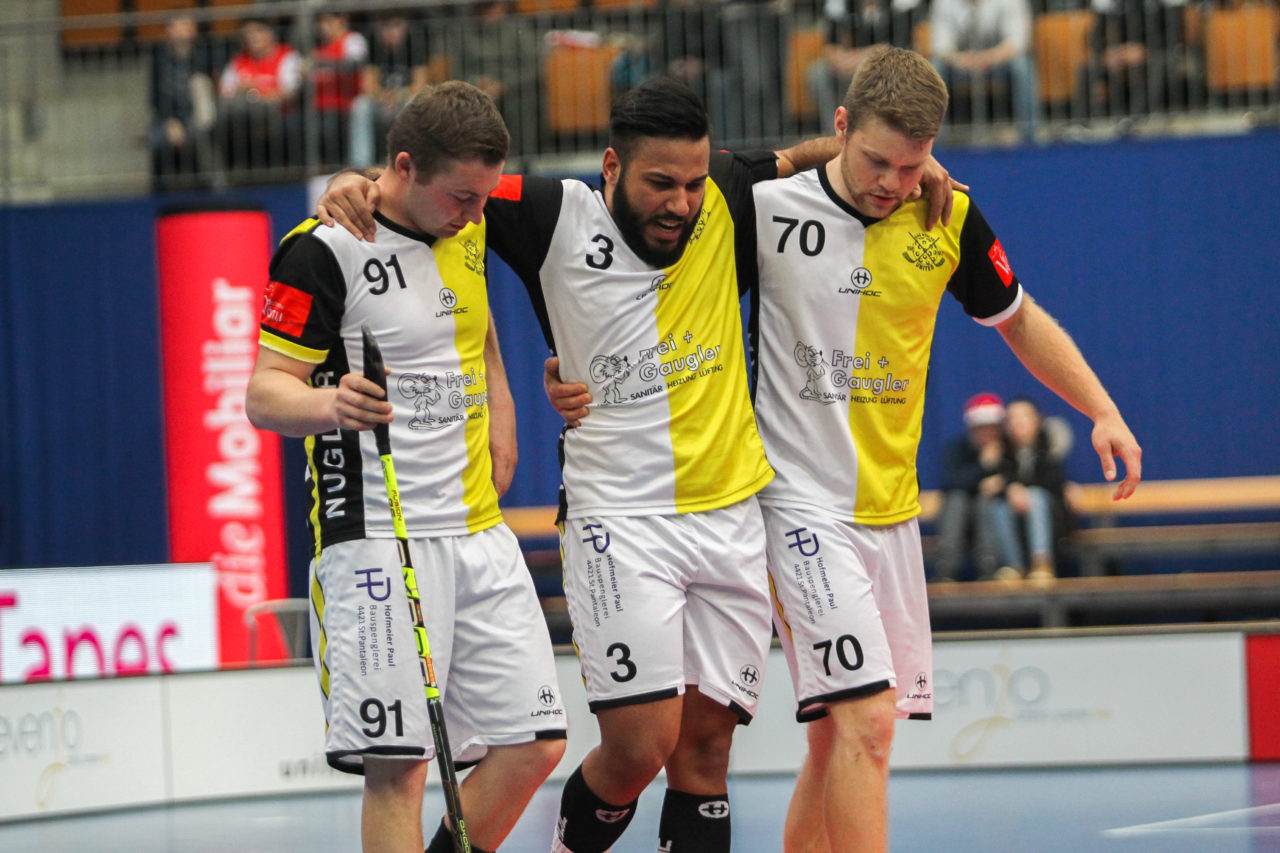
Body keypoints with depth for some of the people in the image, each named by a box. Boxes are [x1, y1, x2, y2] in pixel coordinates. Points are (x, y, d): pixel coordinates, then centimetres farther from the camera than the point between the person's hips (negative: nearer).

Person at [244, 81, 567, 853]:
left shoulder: (466, 227, 11)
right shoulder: (325, 250, -11)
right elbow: (265, 393, -12)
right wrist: (328, 403, -33)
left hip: (480, 534, 7)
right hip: (378, 544, -7)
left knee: (533, 744, 4)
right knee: (398, 763, -12)